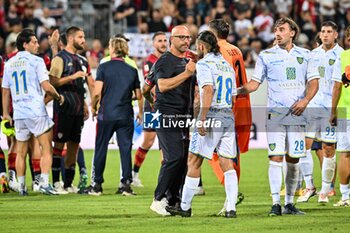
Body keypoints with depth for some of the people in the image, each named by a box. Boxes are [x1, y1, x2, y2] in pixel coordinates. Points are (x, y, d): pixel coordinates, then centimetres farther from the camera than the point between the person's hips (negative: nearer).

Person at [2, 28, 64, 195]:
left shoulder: (9, 64, 11)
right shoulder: (36, 61, -5)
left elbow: (5, 91, 15)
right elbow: (46, 87, -12)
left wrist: (6, 113, 23)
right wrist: (59, 97, 5)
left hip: (18, 114, 5)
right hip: (37, 112, -5)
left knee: (21, 152, 12)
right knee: (47, 149, 0)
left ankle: (21, 186, 11)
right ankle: (44, 183, -9)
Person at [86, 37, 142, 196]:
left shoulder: (104, 67, -5)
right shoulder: (132, 70, 4)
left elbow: (97, 92, -10)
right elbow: (138, 95, 11)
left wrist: (93, 107, 6)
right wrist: (140, 112, 29)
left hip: (106, 115, -2)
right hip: (126, 116, 2)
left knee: (101, 149, 7)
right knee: (125, 149, 5)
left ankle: (97, 185, 10)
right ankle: (126, 184, 0)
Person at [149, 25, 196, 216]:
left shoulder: (187, 62, 21)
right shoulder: (165, 61, -7)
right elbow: (162, 85, -22)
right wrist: (186, 73, -23)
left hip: (183, 118, 9)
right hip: (166, 116, -9)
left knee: (183, 158, 4)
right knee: (174, 158, -18)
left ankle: (173, 201, 9)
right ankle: (159, 199, -12)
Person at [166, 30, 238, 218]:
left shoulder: (204, 63, -6)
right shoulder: (227, 65, 18)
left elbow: (208, 90, -19)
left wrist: (202, 119, -21)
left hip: (212, 114, -7)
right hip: (229, 116, 7)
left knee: (194, 162, 2)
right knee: (227, 163, 4)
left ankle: (185, 207, 8)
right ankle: (231, 208, -4)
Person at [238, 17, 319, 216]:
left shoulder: (305, 55, 9)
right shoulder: (266, 56, 6)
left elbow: (313, 82, 8)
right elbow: (255, 83, 5)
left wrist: (305, 100, -9)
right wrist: (235, 90, -12)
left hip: (297, 114, 2)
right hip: (275, 114, -2)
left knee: (293, 160, 4)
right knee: (276, 158, -11)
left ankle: (289, 203, 14)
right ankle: (276, 203, -8)